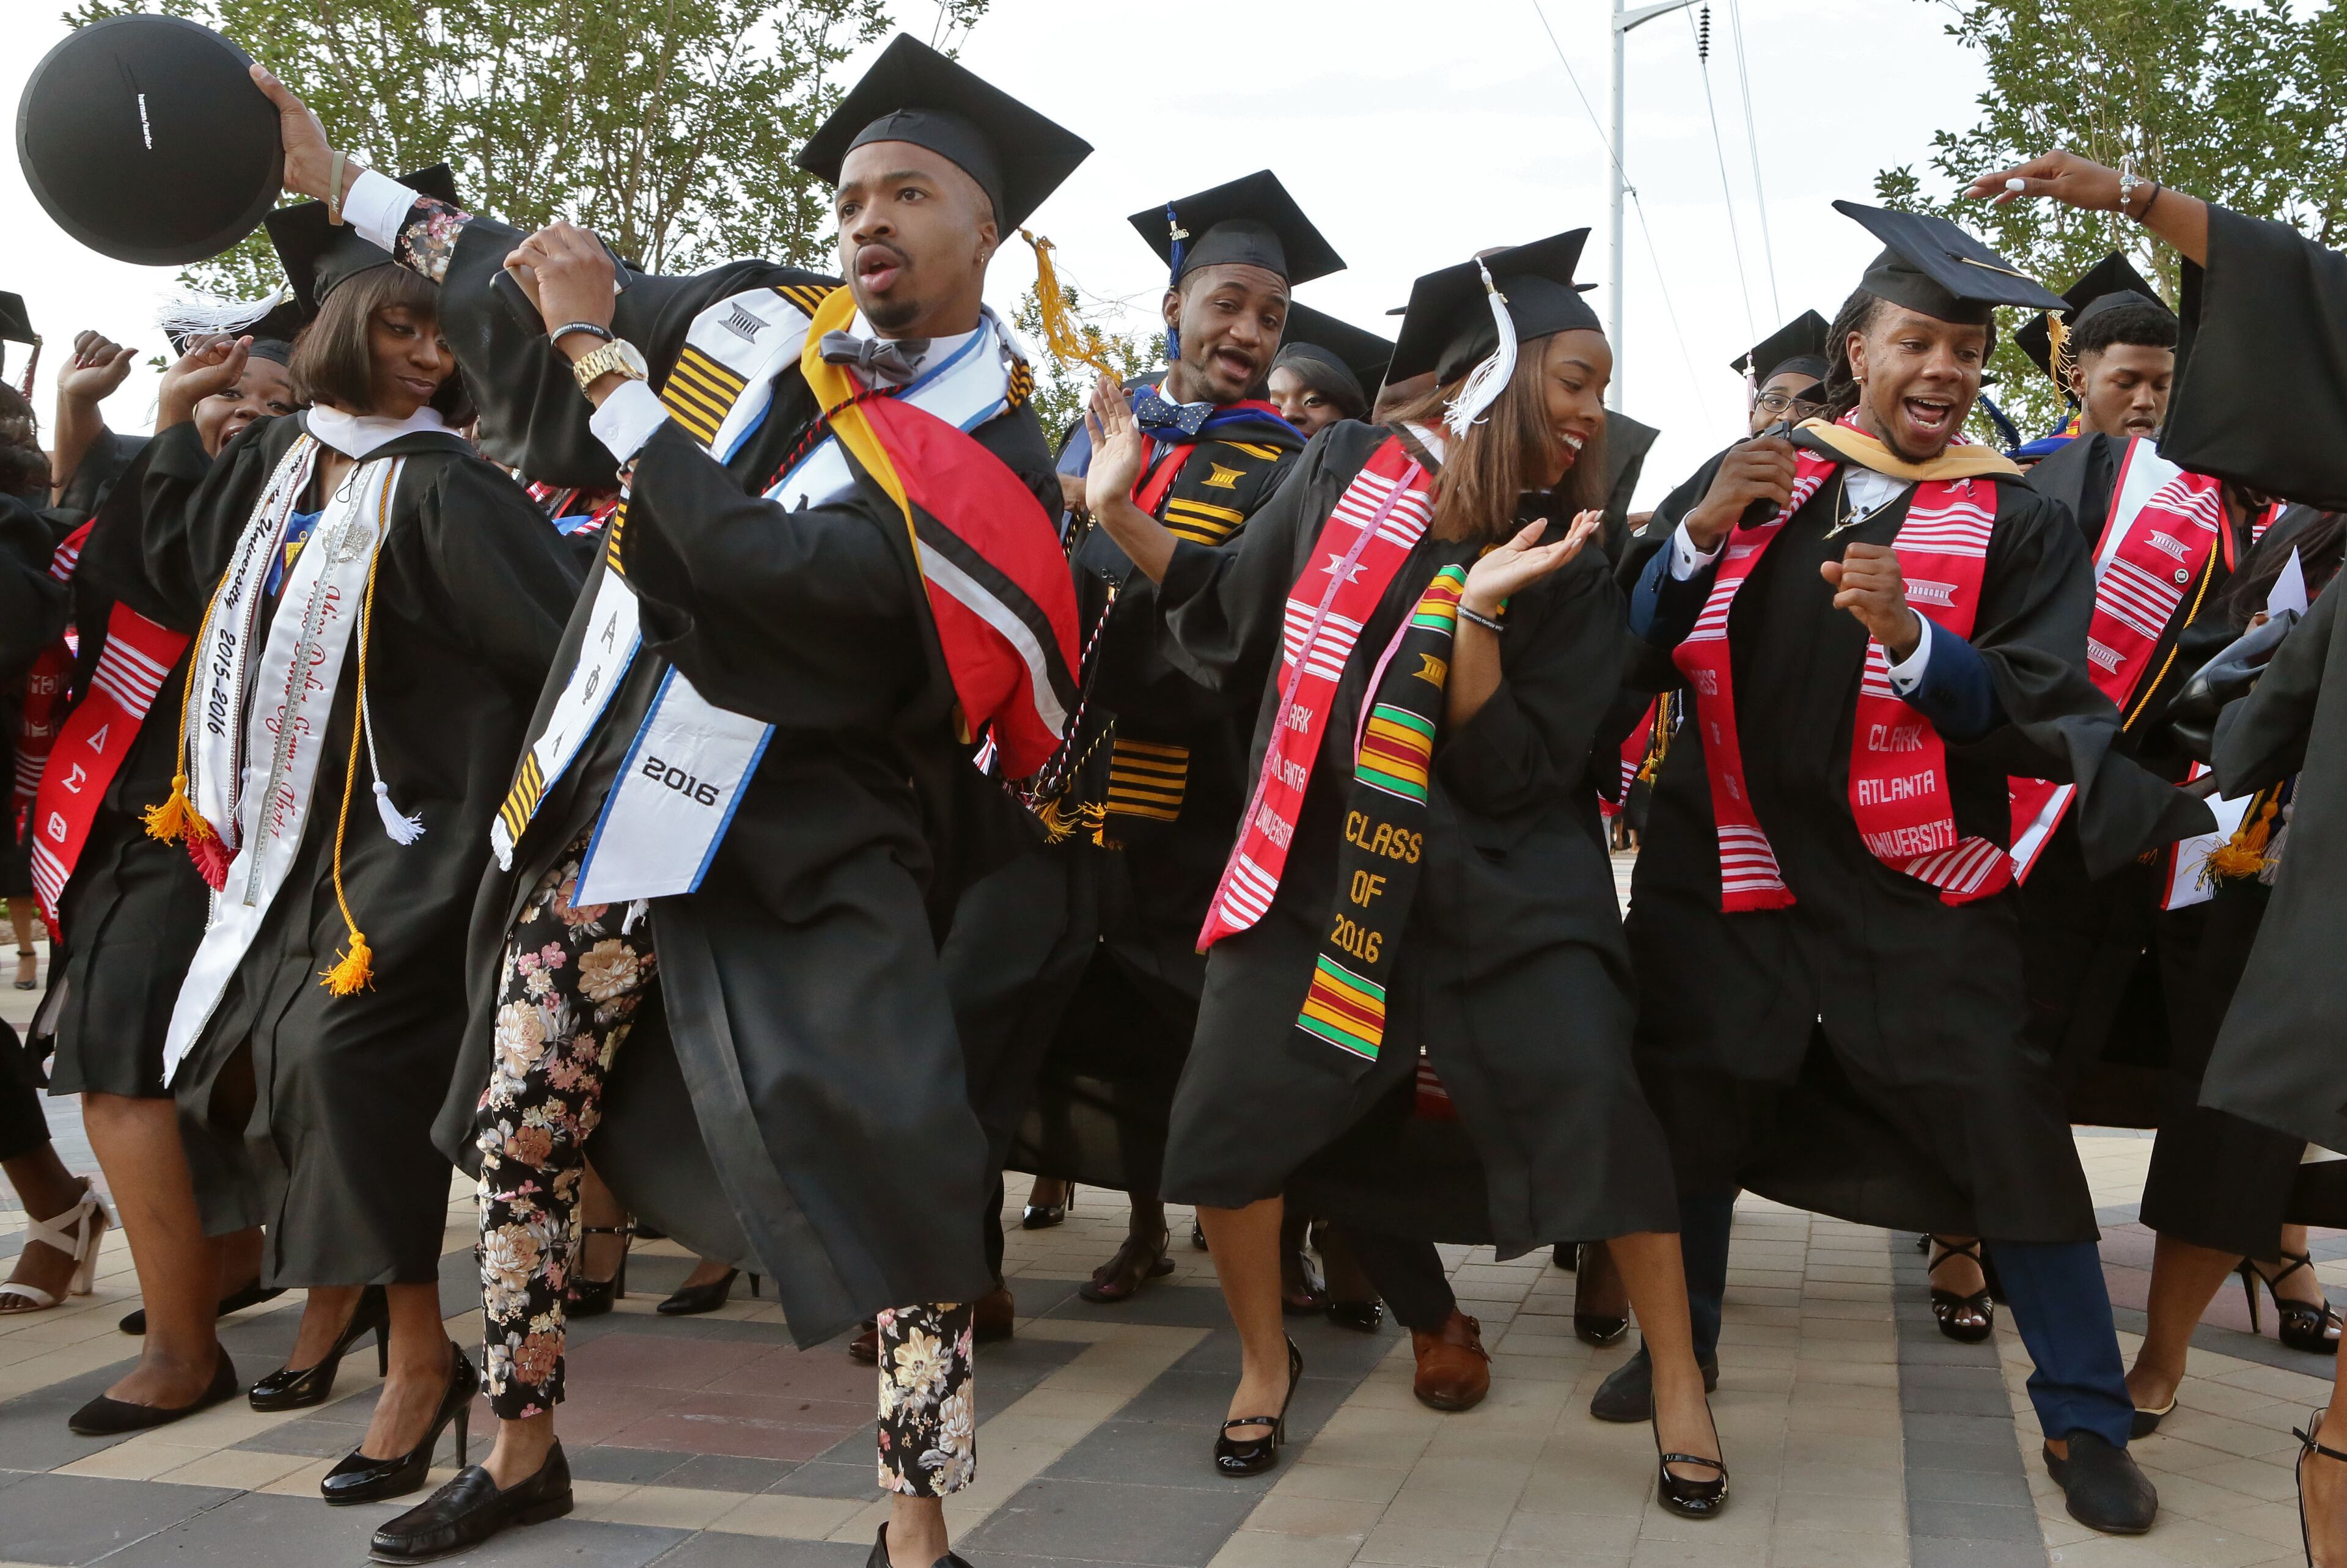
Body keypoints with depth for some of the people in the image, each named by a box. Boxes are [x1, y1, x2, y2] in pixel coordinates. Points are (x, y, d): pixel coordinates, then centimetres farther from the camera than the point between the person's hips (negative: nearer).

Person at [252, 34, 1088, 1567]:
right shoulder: (764, 315, 4)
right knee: (520, 1132, 15)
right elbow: (544, 283, 20)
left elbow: (758, 563, -24)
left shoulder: (990, 453, -12)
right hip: (608, 808, 6)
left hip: (796, 853, -6)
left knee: (893, 1168, -15)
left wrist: (598, 350, -18)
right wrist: (338, 179, 26)